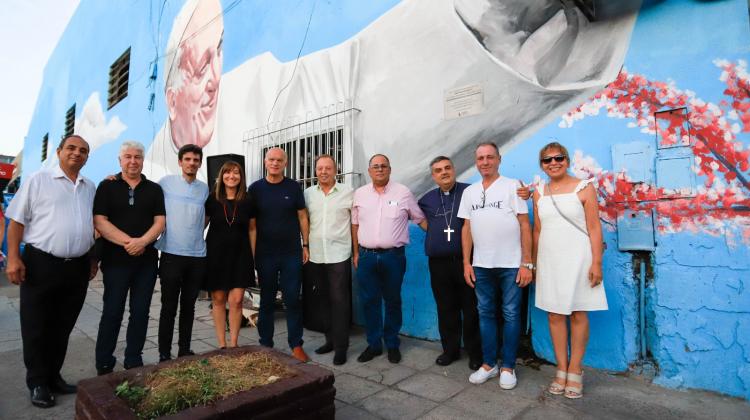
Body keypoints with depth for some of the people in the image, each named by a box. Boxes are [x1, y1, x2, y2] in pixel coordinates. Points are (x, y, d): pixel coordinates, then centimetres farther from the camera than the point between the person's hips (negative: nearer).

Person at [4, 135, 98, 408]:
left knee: (63, 327, 14)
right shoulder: (38, 181, -1)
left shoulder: (90, 188, 12)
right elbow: (17, 221, -3)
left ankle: (53, 376, 28)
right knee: (36, 327, 6)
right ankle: (37, 383, 21)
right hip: (41, 264, -4)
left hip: (78, 267, 4)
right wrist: (13, 257, -11)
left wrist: (93, 260, 15)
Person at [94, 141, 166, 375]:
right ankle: (104, 365, 18)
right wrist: (128, 242, -16)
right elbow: (99, 221, -5)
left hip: (146, 260, 2)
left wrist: (142, 241, -15)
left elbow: (160, 222, 2)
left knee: (141, 311, 7)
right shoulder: (107, 186, 4)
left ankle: (134, 361, 20)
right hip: (115, 259, -2)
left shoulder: (154, 189, 9)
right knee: (112, 311, 4)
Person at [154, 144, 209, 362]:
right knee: (169, 307, 3)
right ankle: (164, 354, 16)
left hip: (198, 256, 3)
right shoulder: (166, 182, -1)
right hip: (172, 254, -3)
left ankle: (184, 350, 24)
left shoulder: (204, 188, 9)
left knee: (189, 306, 12)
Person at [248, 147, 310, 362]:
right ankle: (266, 345, 24)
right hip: (265, 255, 0)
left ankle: (296, 345, 15)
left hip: (292, 254, 0)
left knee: (293, 300, 3)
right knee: (267, 301, 11)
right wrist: (251, 255, -3)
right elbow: (251, 225, 1)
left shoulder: (294, 187, 2)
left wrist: (305, 245, 1)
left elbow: (302, 217, 5)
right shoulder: (255, 189, 1)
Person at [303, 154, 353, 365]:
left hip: (339, 255, -3)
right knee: (323, 300, 13)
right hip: (315, 255, 3)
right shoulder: (308, 193, 7)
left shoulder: (348, 193, 0)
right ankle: (330, 339, 28)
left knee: (339, 300, 0)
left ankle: (341, 345, 11)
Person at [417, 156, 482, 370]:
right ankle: (450, 349, 27)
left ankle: (475, 352, 21)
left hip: (466, 261, -3)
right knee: (446, 309, 12)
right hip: (438, 264, 4)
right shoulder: (427, 199, 11)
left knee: (471, 309, 5)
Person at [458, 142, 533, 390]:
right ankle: (488, 364, 24)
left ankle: (508, 367, 19)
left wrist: (527, 263, -9)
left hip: (511, 264, -4)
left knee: (511, 315, 5)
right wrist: (466, 262, 6)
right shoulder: (469, 192, 10)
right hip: (481, 265, 4)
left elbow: (525, 225, -5)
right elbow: (467, 228, 11)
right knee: (485, 313, 11)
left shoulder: (512, 186, -2)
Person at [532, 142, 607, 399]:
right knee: (554, 315, 7)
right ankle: (561, 370, 19)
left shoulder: (584, 188, -2)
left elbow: (594, 228, -5)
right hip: (549, 261, 4)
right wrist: (533, 263, 10)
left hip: (577, 259, -3)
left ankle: (575, 371, 16)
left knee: (578, 314, 4)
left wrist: (596, 262, -12)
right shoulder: (539, 192, 8)